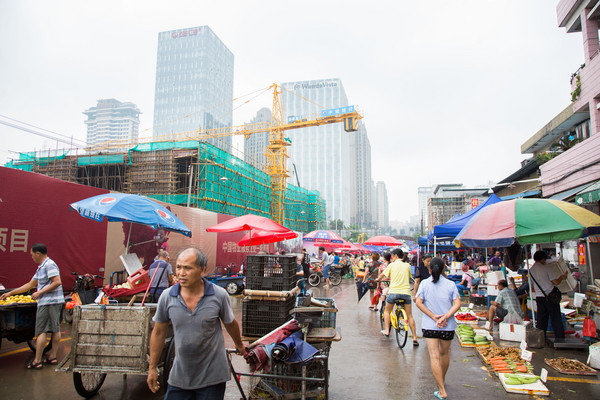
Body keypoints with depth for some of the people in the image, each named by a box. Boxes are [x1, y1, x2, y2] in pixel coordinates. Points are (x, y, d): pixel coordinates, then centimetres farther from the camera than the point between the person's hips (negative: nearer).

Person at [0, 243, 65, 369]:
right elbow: (30, 284, 27)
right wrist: (10, 293, 28)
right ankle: (53, 356, 16)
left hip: (48, 302, -10)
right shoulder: (41, 267, 20)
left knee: (41, 331, -4)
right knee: (55, 329, 10)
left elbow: (57, 282, -21)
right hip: (54, 302, 10)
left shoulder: (49, 265, -12)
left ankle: (37, 361, 1)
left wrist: (40, 292, -16)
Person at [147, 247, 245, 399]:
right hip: (179, 376, 2)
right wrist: (152, 368, 10)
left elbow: (230, 324, 5)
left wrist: (239, 345, 21)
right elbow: (158, 332, 5)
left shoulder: (219, 295, -13)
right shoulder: (167, 297, -8)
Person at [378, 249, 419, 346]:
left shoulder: (392, 265, 1)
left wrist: (378, 279, 35)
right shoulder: (407, 265, 9)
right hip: (406, 292, 2)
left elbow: (382, 275, 11)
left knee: (387, 311, 21)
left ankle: (386, 331, 18)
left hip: (393, 292, -2)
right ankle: (414, 338, 3)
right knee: (409, 315, 8)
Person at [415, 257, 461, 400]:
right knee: (444, 353, 22)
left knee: (434, 356, -1)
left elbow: (418, 302, -11)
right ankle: (442, 380, 42)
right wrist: (445, 317, -16)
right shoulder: (451, 284, -1)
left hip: (429, 325, -2)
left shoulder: (424, 283, -2)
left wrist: (434, 317, -13)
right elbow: (457, 304, -12)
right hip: (448, 326, 2)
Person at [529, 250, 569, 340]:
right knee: (556, 319, 5)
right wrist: (562, 277, 12)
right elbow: (556, 282, -6)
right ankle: (560, 339, 10)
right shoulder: (545, 268, -8)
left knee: (541, 320, 9)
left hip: (539, 297, 4)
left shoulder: (531, 270, 6)